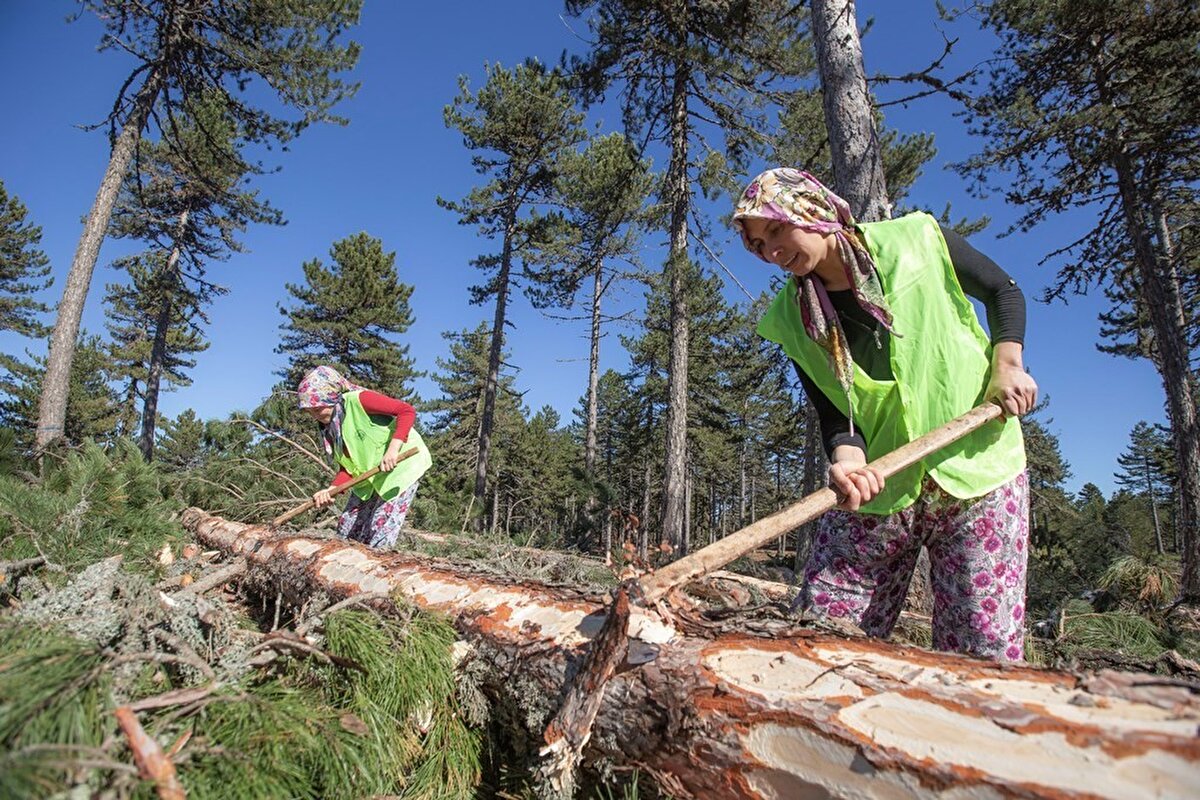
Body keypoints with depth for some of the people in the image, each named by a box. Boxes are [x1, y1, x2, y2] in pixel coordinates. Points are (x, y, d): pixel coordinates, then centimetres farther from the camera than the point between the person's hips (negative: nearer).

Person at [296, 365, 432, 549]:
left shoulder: (358, 399, -19)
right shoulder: (330, 427, 4)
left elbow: (407, 411, -25)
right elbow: (348, 467, 1)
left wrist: (393, 448, -36)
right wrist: (332, 489, -18)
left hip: (401, 464, -8)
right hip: (369, 474, 8)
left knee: (379, 535, -12)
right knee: (346, 528, 9)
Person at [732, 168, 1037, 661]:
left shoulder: (917, 240, -2)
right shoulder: (791, 320, 1)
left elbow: (1003, 292, 13)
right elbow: (832, 412, -4)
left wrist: (1007, 366, -2)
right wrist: (847, 459, -25)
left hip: (975, 463, -1)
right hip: (875, 486, 2)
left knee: (984, 649, -4)